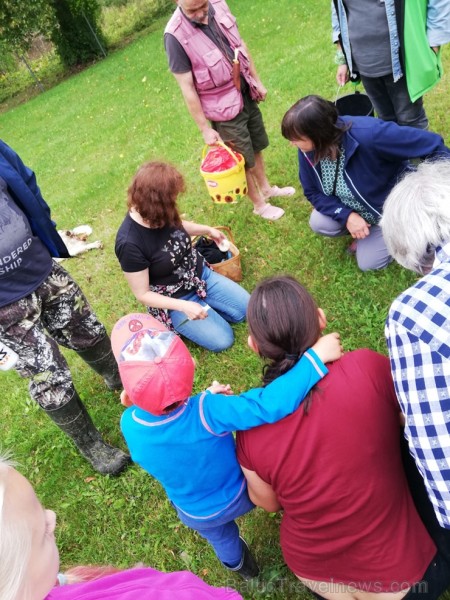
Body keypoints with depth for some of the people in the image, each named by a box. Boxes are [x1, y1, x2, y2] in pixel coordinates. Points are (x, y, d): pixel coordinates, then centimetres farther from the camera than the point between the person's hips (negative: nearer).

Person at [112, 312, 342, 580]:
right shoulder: (207, 410, -45)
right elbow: (269, 405, -55)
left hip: (197, 515, 2)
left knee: (221, 538, 36)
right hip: (241, 494, -2)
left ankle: (239, 565, 68)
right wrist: (315, 356, -50)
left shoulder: (130, 425, -31)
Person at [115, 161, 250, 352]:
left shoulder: (158, 215, -14)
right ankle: (178, 322, 10)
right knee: (222, 340, -9)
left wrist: (208, 229, 20)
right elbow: (142, 294, -22)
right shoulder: (129, 244, -33)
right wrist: (184, 306, -28)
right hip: (174, 300, -6)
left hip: (200, 275, 6)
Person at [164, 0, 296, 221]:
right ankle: (259, 205, 32)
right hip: (224, 108, -6)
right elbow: (187, 88, -19)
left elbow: (239, 45, 8)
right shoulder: (176, 36, -24)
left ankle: (267, 188, 46)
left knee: (256, 147, 22)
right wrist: (205, 129, -16)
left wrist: (256, 81, 13)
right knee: (244, 161, 10)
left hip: (246, 94, 6)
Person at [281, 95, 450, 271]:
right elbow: (313, 192, -11)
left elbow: (432, 144, -35)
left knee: (368, 263, -7)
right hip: (353, 207, 5)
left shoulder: (368, 134, -42)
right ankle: (365, 230, 11)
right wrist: (346, 216, -25)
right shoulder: (308, 150, -23)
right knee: (318, 223, -20)